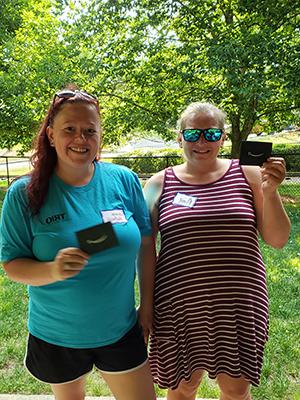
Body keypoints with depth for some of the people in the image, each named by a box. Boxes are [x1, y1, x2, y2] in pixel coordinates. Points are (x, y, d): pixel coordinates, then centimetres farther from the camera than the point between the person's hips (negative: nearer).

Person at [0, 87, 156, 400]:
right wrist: (53, 271, -29)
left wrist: (148, 304, 1)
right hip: (56, 337, 0)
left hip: (121, 330, 1)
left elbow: (145, 245, -1)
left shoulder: (124, 180, -10)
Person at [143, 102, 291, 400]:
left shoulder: (248, 175, 0)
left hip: (238, 303, 1)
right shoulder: (160, 183, 0)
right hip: (179, 304, 0)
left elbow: (277, 240, 0)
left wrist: (269, 193, -14)